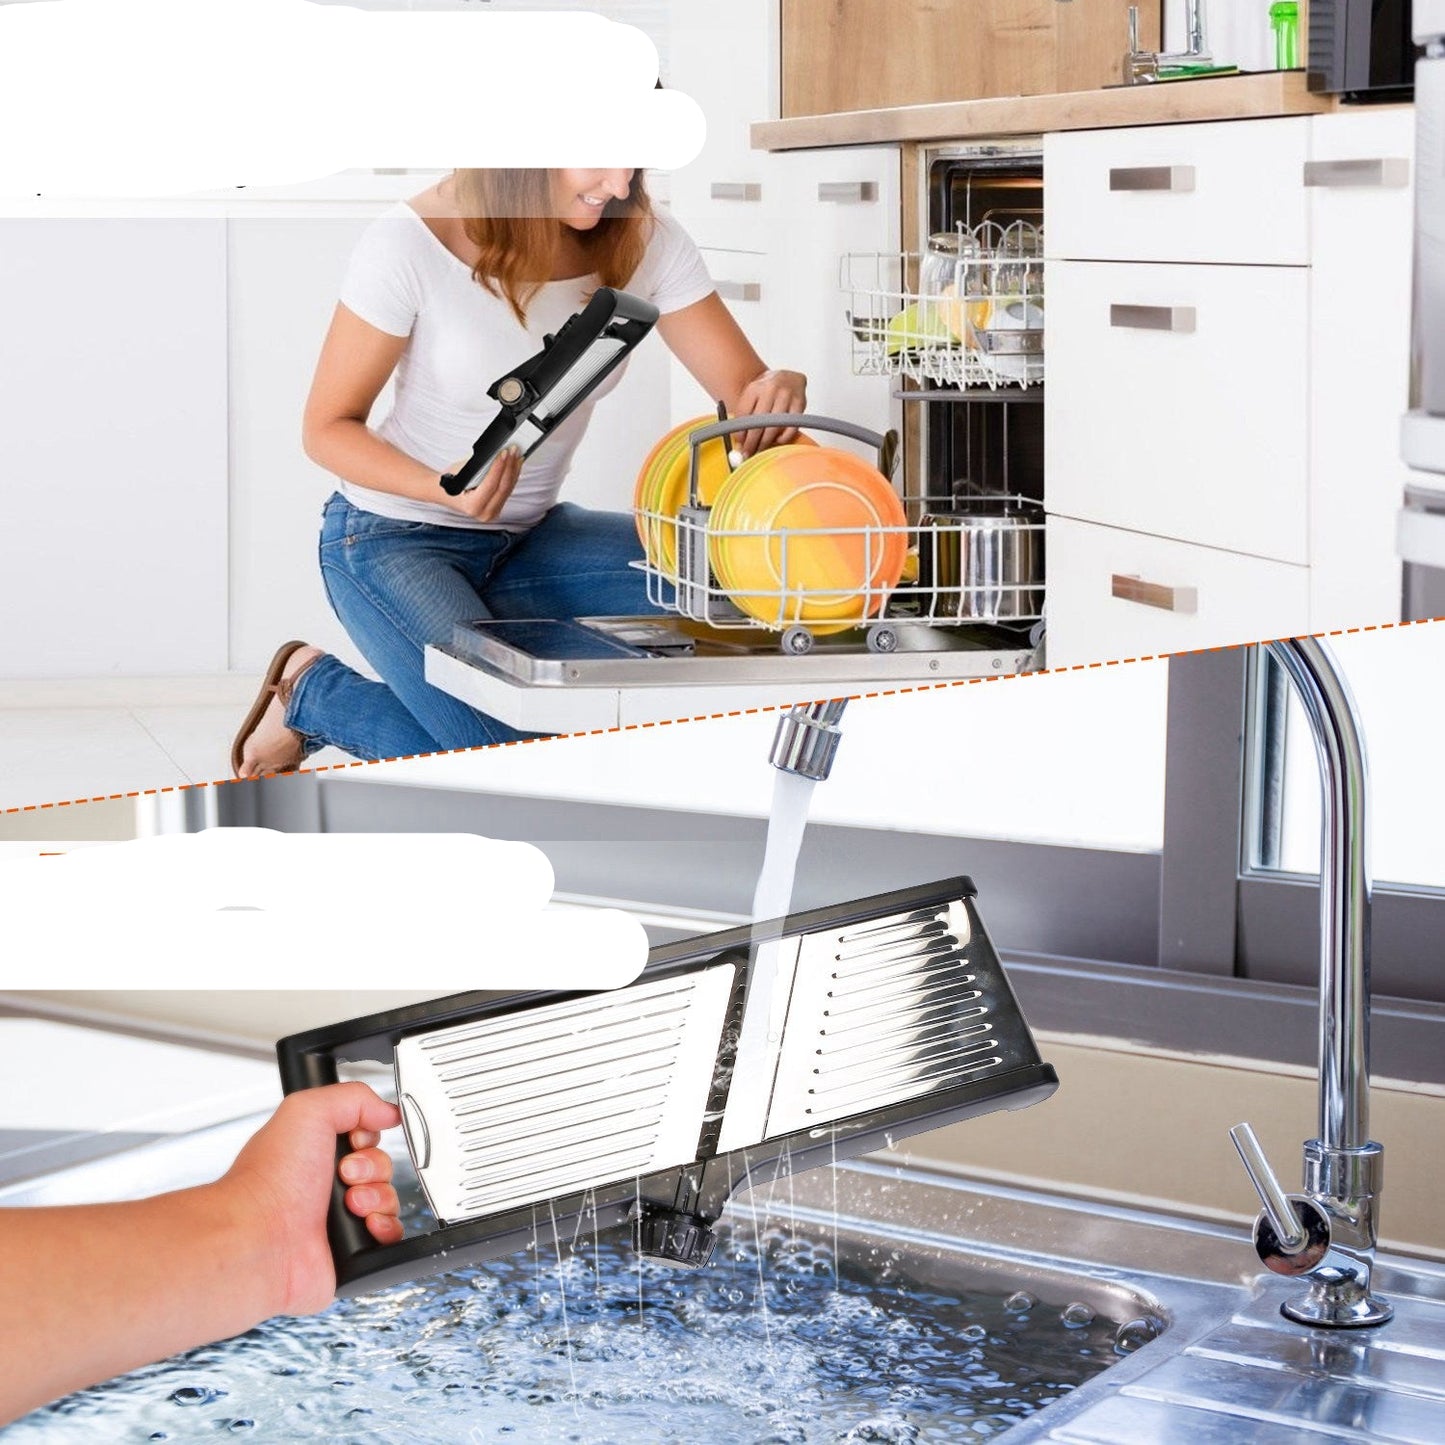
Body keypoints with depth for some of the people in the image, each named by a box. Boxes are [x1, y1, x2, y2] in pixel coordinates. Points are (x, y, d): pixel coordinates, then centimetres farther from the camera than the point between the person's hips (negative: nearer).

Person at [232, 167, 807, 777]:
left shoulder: (644, 240, -10)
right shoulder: (410, 242, -21)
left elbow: (745, 396, -10)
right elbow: (328, 427, -13)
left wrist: (778, 393, -36)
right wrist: (444, 488, -31)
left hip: (532, 536, 6)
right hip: (393, 539, -6)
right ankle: (313, 690, 4)